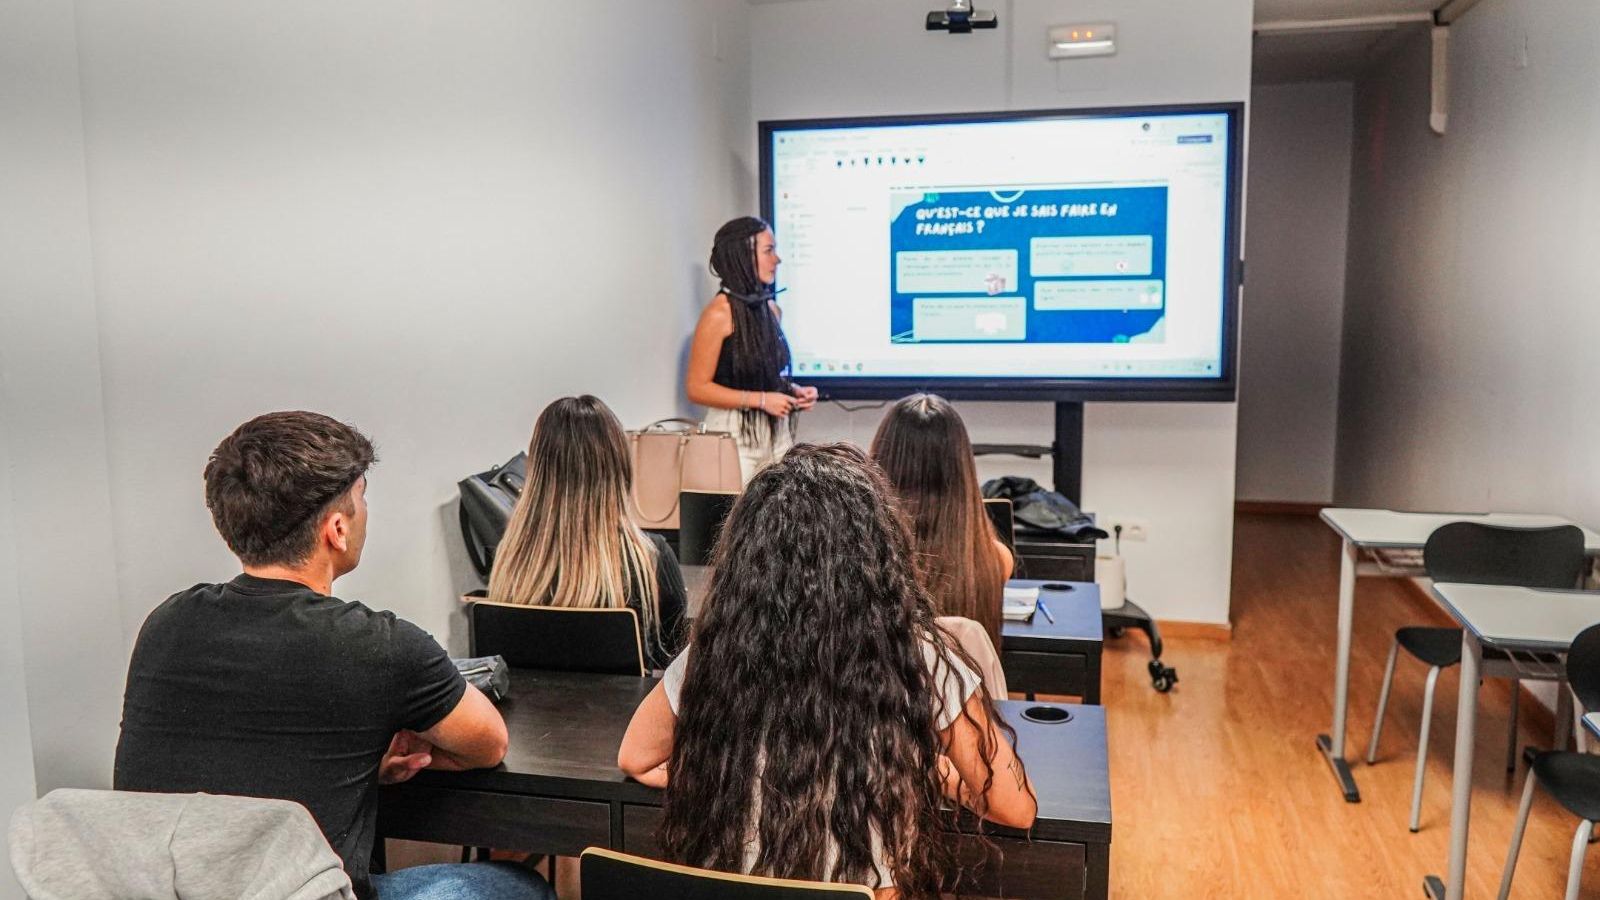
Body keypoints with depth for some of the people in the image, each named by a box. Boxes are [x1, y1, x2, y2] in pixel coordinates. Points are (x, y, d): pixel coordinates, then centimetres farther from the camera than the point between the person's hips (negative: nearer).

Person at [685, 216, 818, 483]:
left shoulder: (772, 309, 11)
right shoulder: (720, 313, -9)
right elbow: (697, 388, -11)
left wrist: (795, 391, 5)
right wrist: (761, 400, -15)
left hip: (778, 431, 6)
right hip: (736, 432, -6)